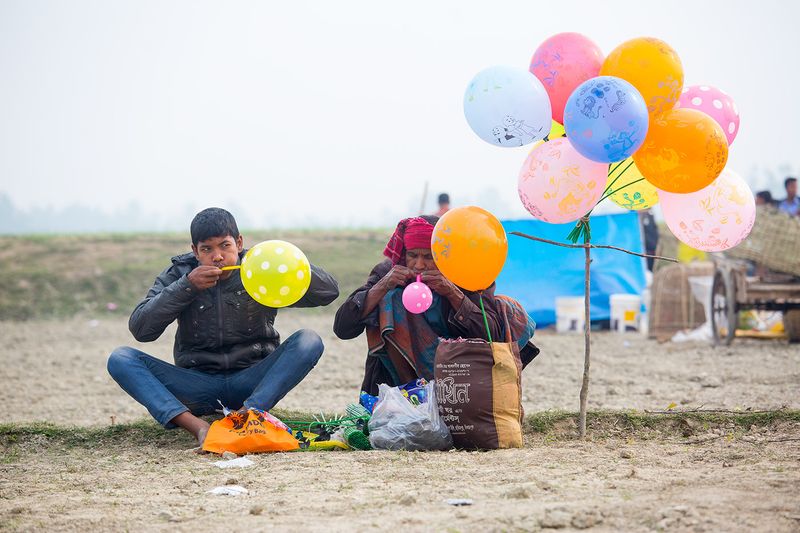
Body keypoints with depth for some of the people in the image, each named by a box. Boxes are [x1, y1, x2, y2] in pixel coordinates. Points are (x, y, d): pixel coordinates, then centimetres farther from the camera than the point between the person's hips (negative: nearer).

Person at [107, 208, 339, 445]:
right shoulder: (179, 273, 2)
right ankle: (197, 426, -41)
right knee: (120, 359, -20)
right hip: (198, 385, 1)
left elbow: (329, 291, -5)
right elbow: (140, 328, -9)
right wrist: (186, 286, -18)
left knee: (309, 341, -25)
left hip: (253, 381, -1)